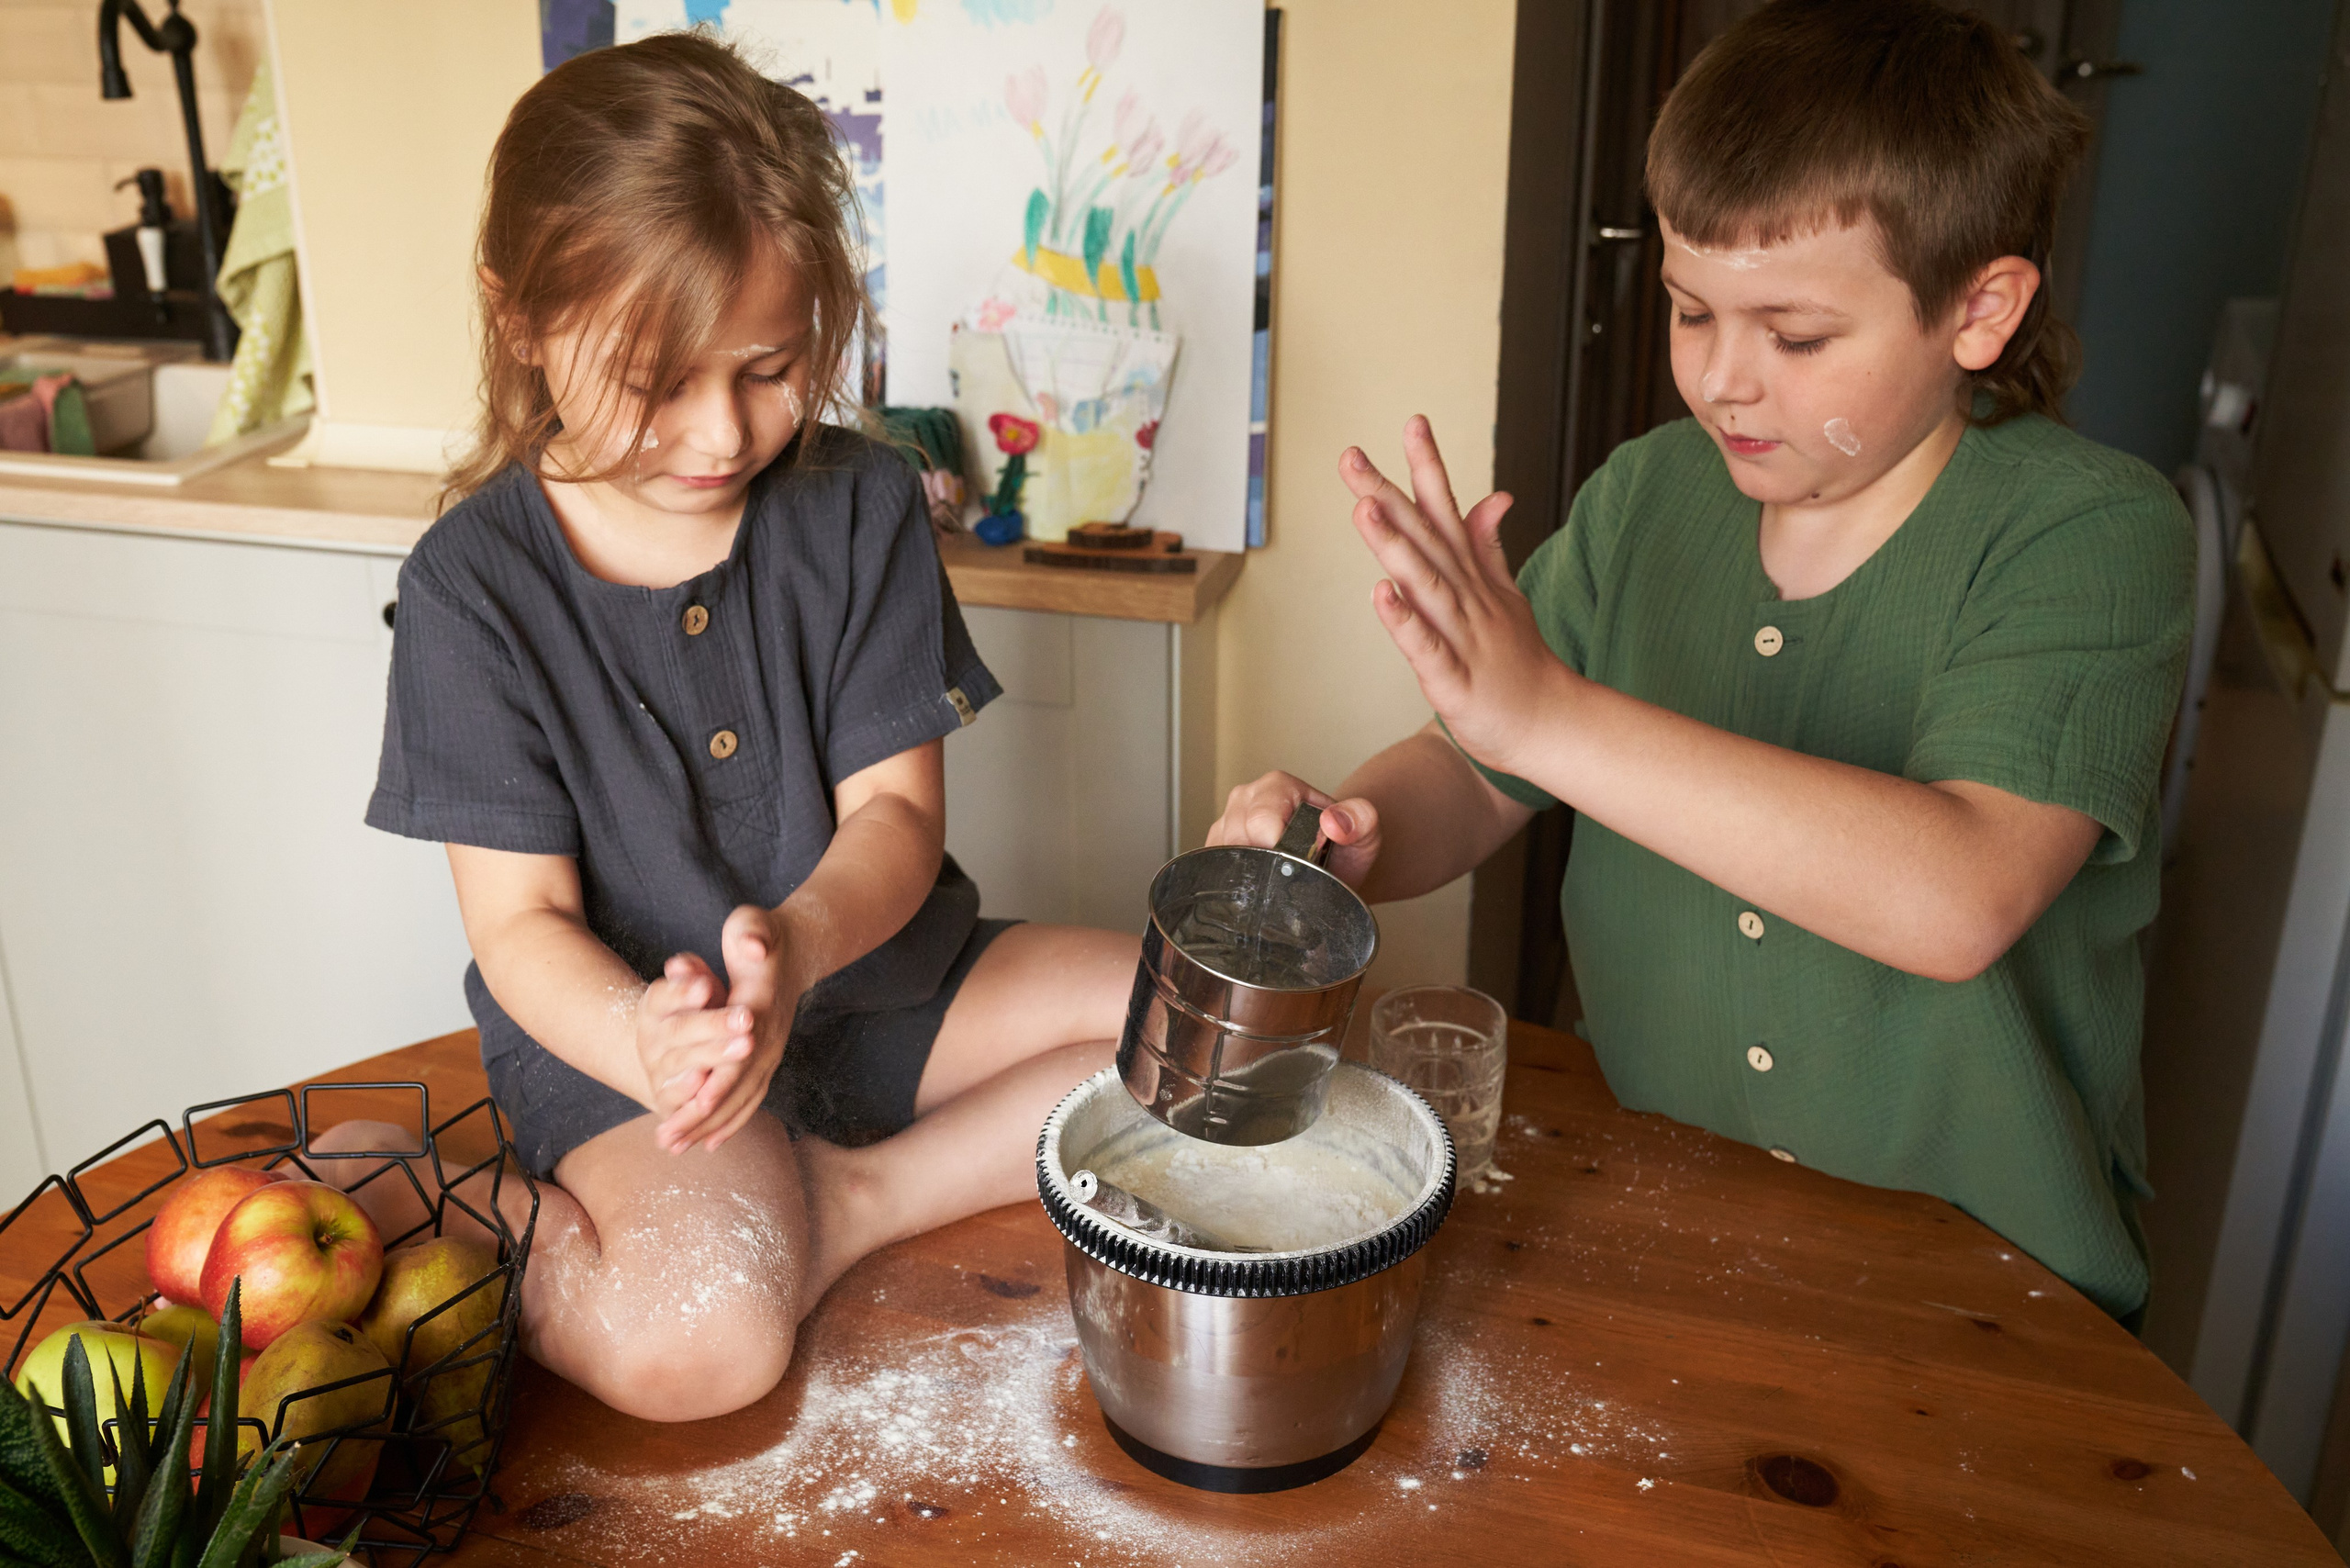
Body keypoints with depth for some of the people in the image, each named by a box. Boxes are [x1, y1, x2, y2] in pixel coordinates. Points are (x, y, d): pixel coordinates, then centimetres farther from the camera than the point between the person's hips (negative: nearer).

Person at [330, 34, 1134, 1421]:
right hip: (629, 1022, -5)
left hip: (879, 973, 5)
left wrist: (799, 941, -32)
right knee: (696, 1342, -33)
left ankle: (847, 1198, -13)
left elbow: (897, 810, -7)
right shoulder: (476, 584, -11)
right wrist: (636, 1039, -36)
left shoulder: (859, 503, -5)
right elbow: (522, 919, -11)